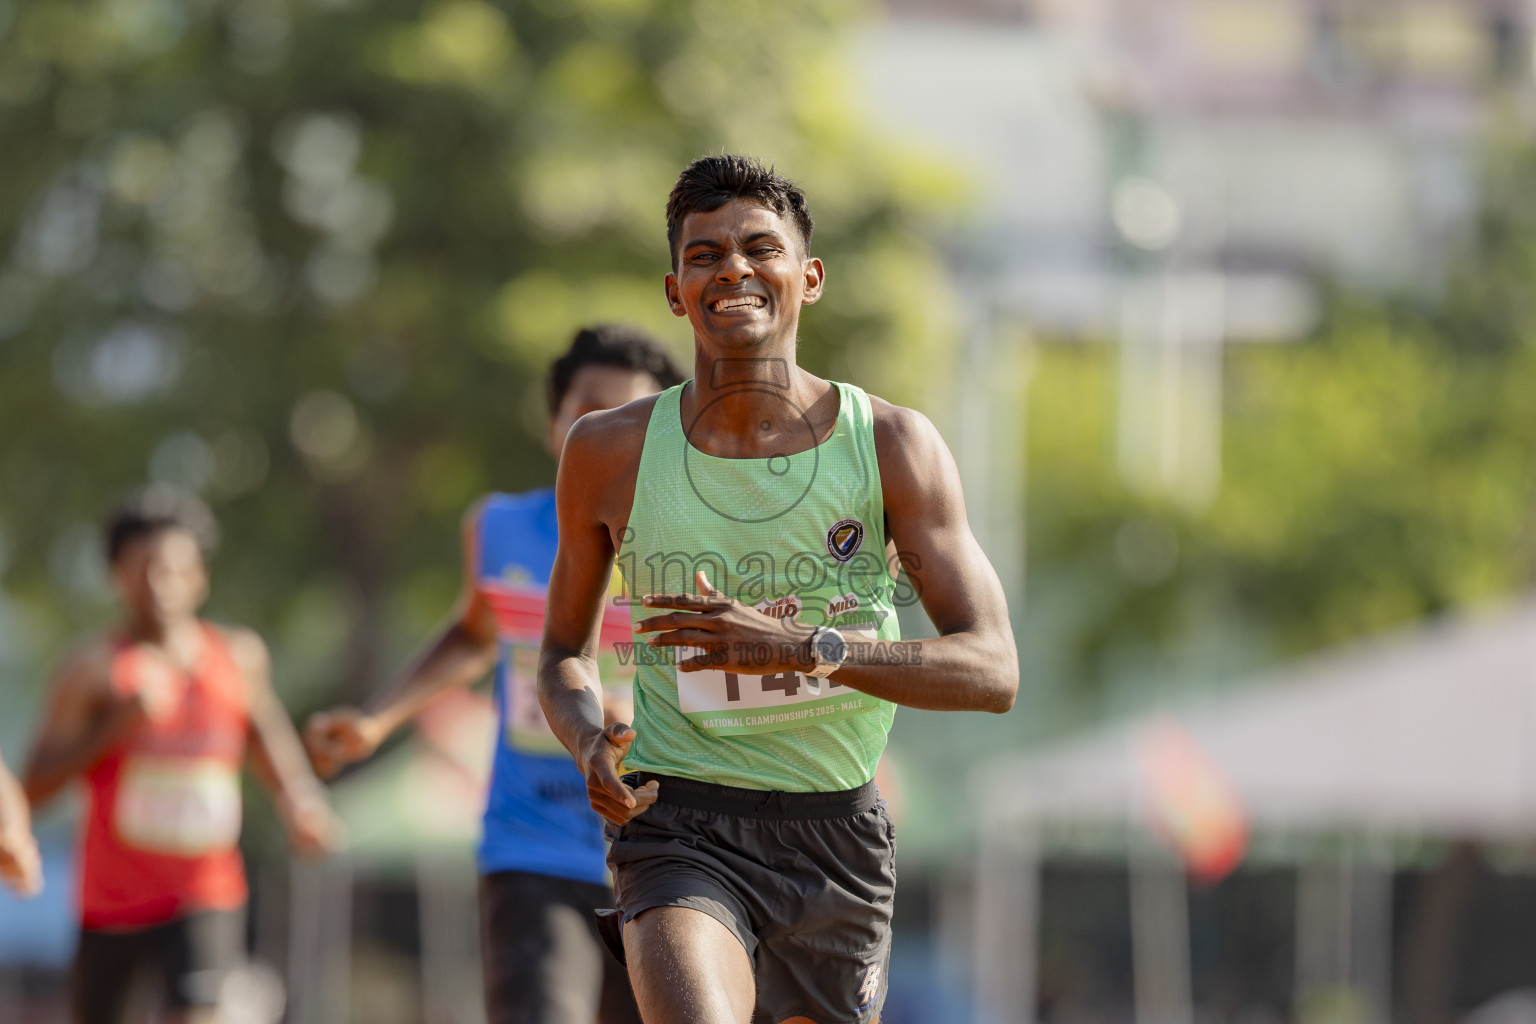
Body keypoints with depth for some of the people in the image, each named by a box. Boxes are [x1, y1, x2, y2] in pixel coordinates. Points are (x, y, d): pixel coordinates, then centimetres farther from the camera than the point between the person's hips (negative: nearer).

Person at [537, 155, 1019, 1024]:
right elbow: (566, 651, 15)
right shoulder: (612, 453, 0)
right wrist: (588, 738, -10)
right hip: (680, 829, -2)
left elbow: (993, 670, -8)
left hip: (837, 832, 2)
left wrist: (808, 646, -24)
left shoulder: (893, 446, -2)